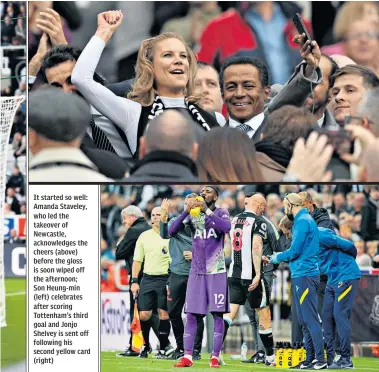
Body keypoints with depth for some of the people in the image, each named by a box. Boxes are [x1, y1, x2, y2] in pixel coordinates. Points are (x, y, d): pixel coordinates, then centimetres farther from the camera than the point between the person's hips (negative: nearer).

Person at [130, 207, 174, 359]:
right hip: (147, 279, 3)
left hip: (165, 278, -3)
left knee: (163, 313, -2)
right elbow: (137, 260, 13)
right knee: (144, 314, -1)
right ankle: (145, 345, 16)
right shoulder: (144, 236, 10)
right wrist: (134, 281, 6)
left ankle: (163, 348, 7)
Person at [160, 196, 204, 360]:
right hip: (177, 274, 3)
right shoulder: (175, 222, 8)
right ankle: (180, 347, 21)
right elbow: (165, 234, -11)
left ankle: (196, 350, 6)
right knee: (173, 312, 7)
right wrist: (164, 215, -25)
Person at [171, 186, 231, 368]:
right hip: (196, 271, 3)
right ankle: (187, 357, -4)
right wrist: (186, 211, -15)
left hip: (216, 271, -3)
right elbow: (171, 231, -3)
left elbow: (227, 227, -22)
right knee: (191, 314, -2)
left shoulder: (221, 213, 0)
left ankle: (215, 357, -3)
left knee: (217, 314, -3)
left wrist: (207, 211, -25)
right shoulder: (193, 215, 7)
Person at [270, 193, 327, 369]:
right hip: (302, 274, 10)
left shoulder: (302, 221, -13)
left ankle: (320, 360, -12)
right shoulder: (305, 220, 18)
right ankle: (310, 359, 14)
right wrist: (280, 257, 14)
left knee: (310, 320, -10)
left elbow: (295, 251, -16)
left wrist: (277, 258, 0)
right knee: (304, 320, 12)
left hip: (304, 276, -10)